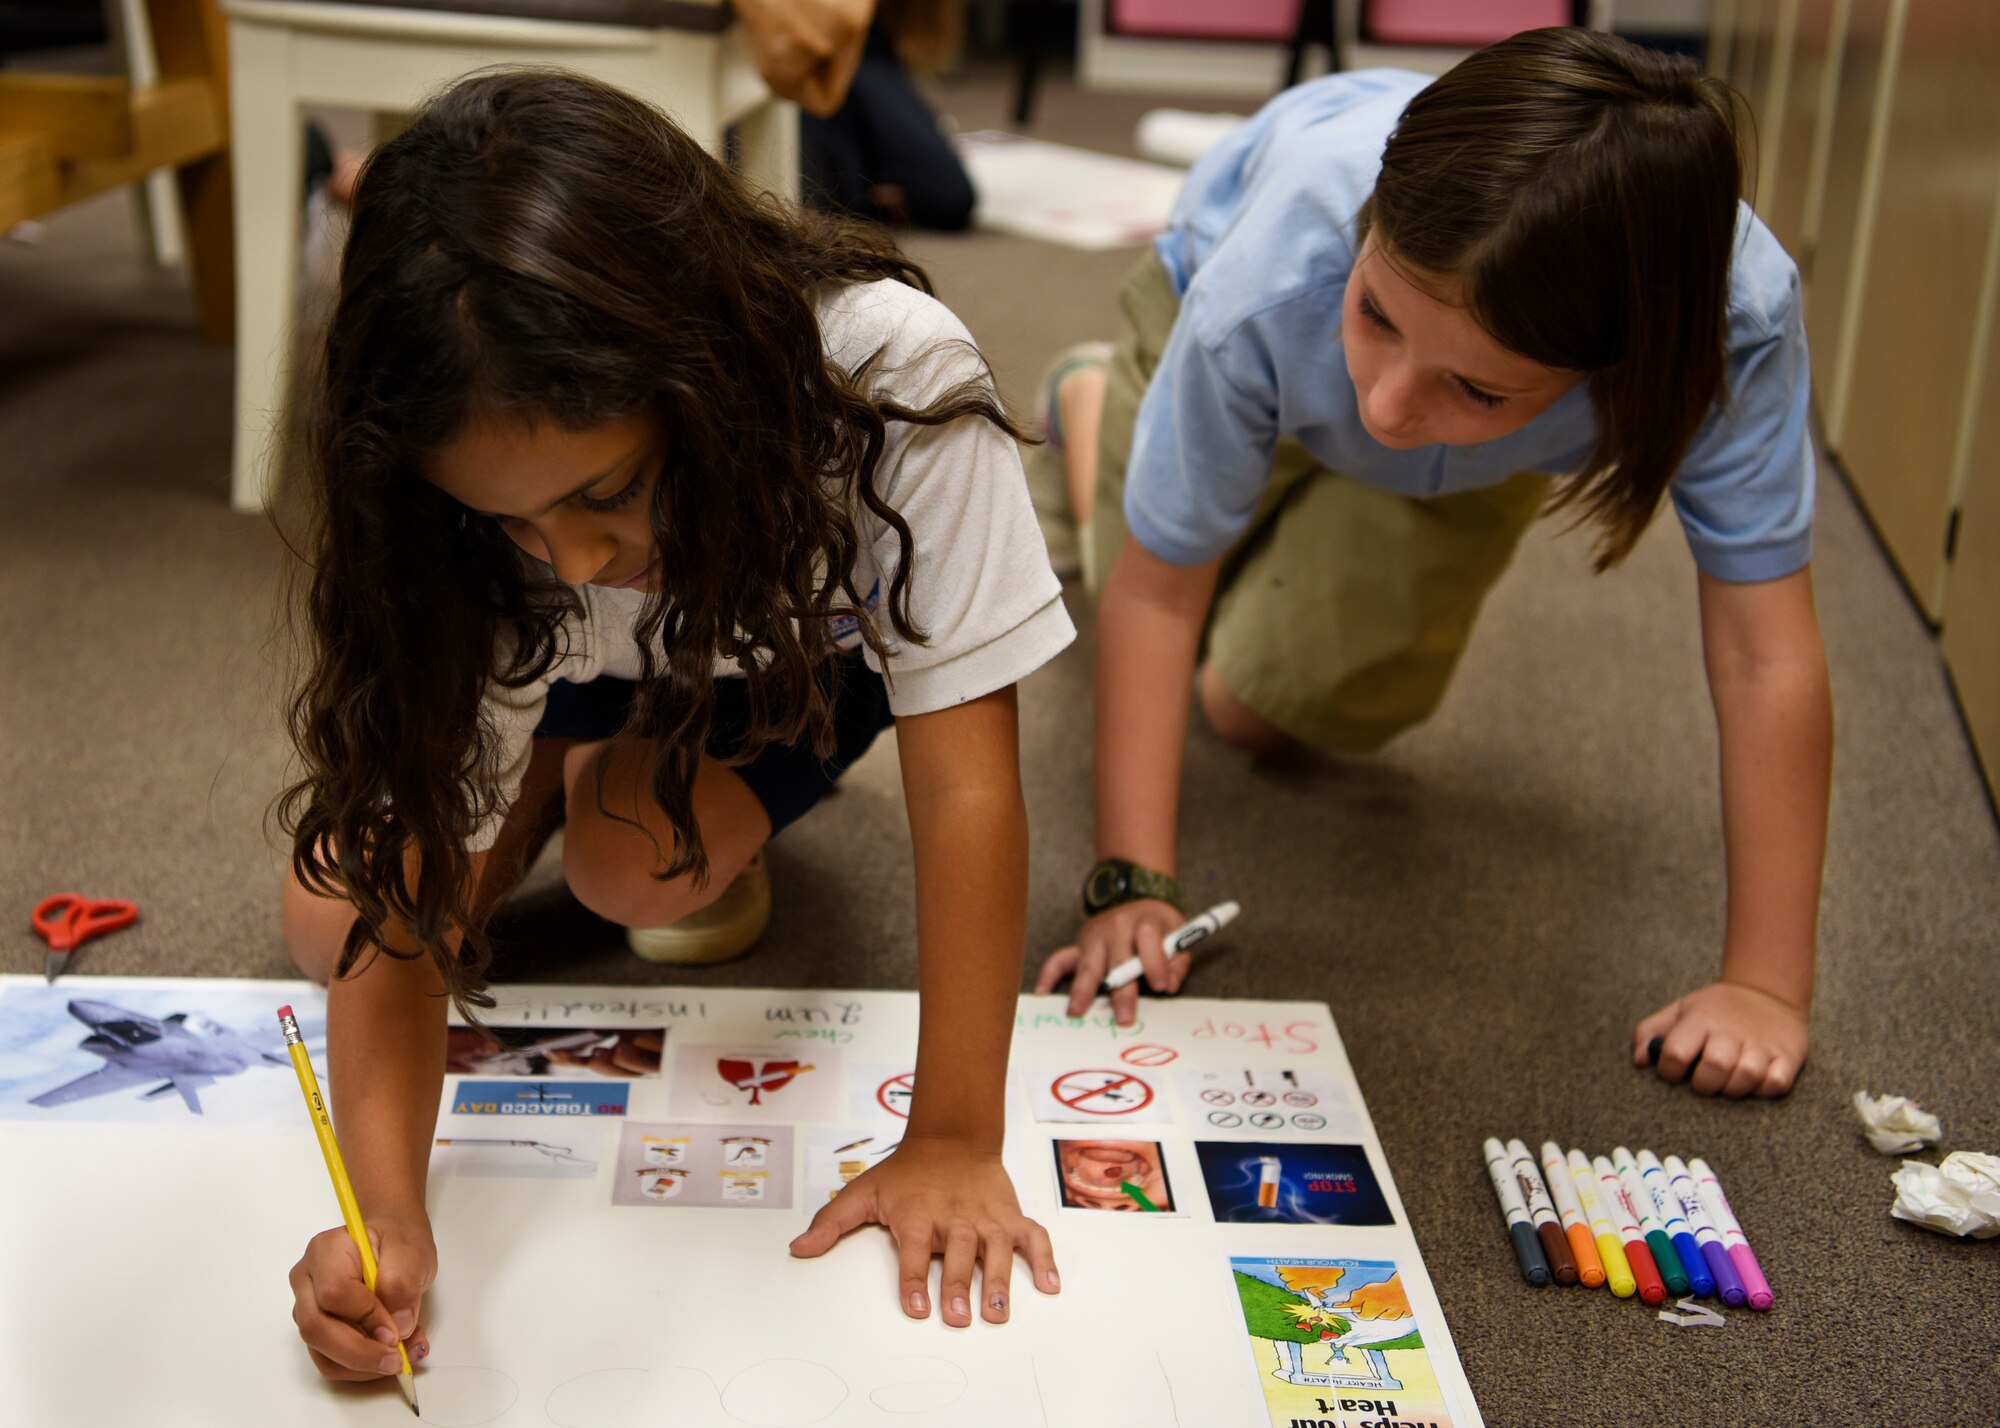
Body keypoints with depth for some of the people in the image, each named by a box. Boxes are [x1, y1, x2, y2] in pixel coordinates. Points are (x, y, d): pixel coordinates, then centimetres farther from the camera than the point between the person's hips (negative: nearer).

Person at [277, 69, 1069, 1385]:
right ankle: (558, 753, 13)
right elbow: (406, 889, -32)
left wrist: (954, 1142, -38)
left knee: (638, 866, -28)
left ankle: (721, 781, 6)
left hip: (804, 642, -1)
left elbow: (965, 789, -39)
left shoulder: (891, 382, -43)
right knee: (331, 916, -14)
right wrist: (385, 1211, -46)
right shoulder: (479, 497, -34)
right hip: (583, 672, 2)